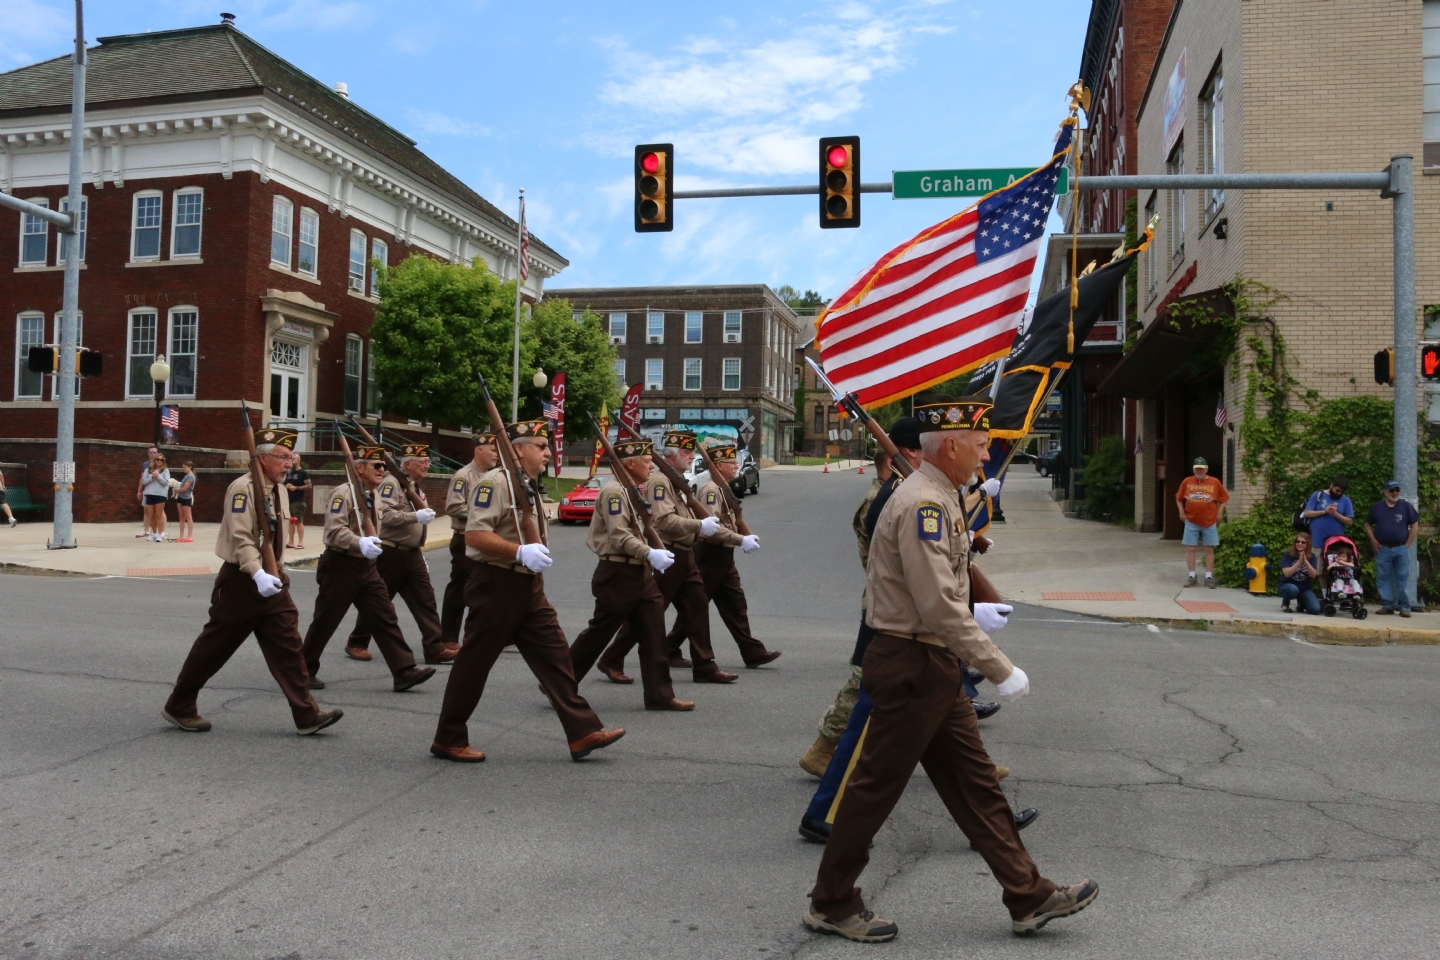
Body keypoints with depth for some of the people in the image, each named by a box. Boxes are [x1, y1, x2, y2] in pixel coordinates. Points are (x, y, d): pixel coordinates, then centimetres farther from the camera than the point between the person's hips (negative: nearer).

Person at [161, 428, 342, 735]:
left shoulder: (277, 490, 9)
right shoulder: (243, 488, -17)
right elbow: (240, 538, -26)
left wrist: (277, 572, 15)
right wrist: (258, 575, -35)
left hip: (270, 580, 8)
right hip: (241, 582, -7)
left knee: (288, 645, 1)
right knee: (215, 647, 6)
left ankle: (307, 715, 1)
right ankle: (178, 707, 26)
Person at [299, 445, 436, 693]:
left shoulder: (373, 495, 12)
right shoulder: (344, 492, -15)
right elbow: (334, 530, -26)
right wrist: (360, 543, -38)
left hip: (366, 566, 7)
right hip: (340, 566, -7)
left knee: (385, 618, -1)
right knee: (324, 623, 5)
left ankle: (404, 671, -4)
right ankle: (304, 671, 22)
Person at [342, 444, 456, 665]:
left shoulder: (418, 490, 16)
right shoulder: (392, 483, -12)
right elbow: (384, 515, -27)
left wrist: (421, 554, 21)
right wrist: (416, 516, -30)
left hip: (412, 554, 8)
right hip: (390, 553, -8)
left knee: (425, 600, 0)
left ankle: (435, 648, 0)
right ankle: (356, 643, 21)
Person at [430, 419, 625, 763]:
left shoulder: (530, 487, 15)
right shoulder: (495, 482, -14)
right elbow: (475, 534, -23)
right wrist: (520, 551, -27)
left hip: (528, 586, 9)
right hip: (496, 584, -9)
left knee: (555, 654, 3)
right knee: (474, 663, 2)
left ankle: (583, 733, 4)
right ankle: (448, 740, 16)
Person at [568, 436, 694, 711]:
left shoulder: (632, 491, 16)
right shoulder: (613, 491, -15)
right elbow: (619, 535, -24)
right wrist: (650, 554, -31)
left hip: (639, 572, 9)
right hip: (618, 573, -9)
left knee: (653, 634, 5)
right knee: (600, 632, -1)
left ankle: (660, 694, 10)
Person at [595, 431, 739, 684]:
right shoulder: (659, 480, -15)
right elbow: (664, 520, -25)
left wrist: (704, 523, 10)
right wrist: (700, 525, -21)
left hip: (684, 555, 10)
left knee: (697, 607, 7)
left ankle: (704, 666, 12)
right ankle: (611, 661, 11)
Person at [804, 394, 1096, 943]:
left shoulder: (938, 500, 13)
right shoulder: (923, 503, -20)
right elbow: (940, 607, -25)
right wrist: (1001, 670, -21)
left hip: (933, 669, 10)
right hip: (912, 667, -10)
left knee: (974, 782, 14)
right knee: (875, 787, 3)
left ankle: (1029, 898, 25)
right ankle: (830, 904, 18)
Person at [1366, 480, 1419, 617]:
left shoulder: (1406, 506, 3)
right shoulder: (1377, 507, 7)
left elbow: (1414, 525, 4)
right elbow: (1368, 524, 14)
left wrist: (1408, 544, -3)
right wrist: (1373, 540, 1)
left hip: (1401, 549, -1)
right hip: (1382, 549, 1)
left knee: (1403, 579, 0)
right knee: (1383, 579, 3)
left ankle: (1404, 607, 3)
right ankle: (1387, 605, 10)